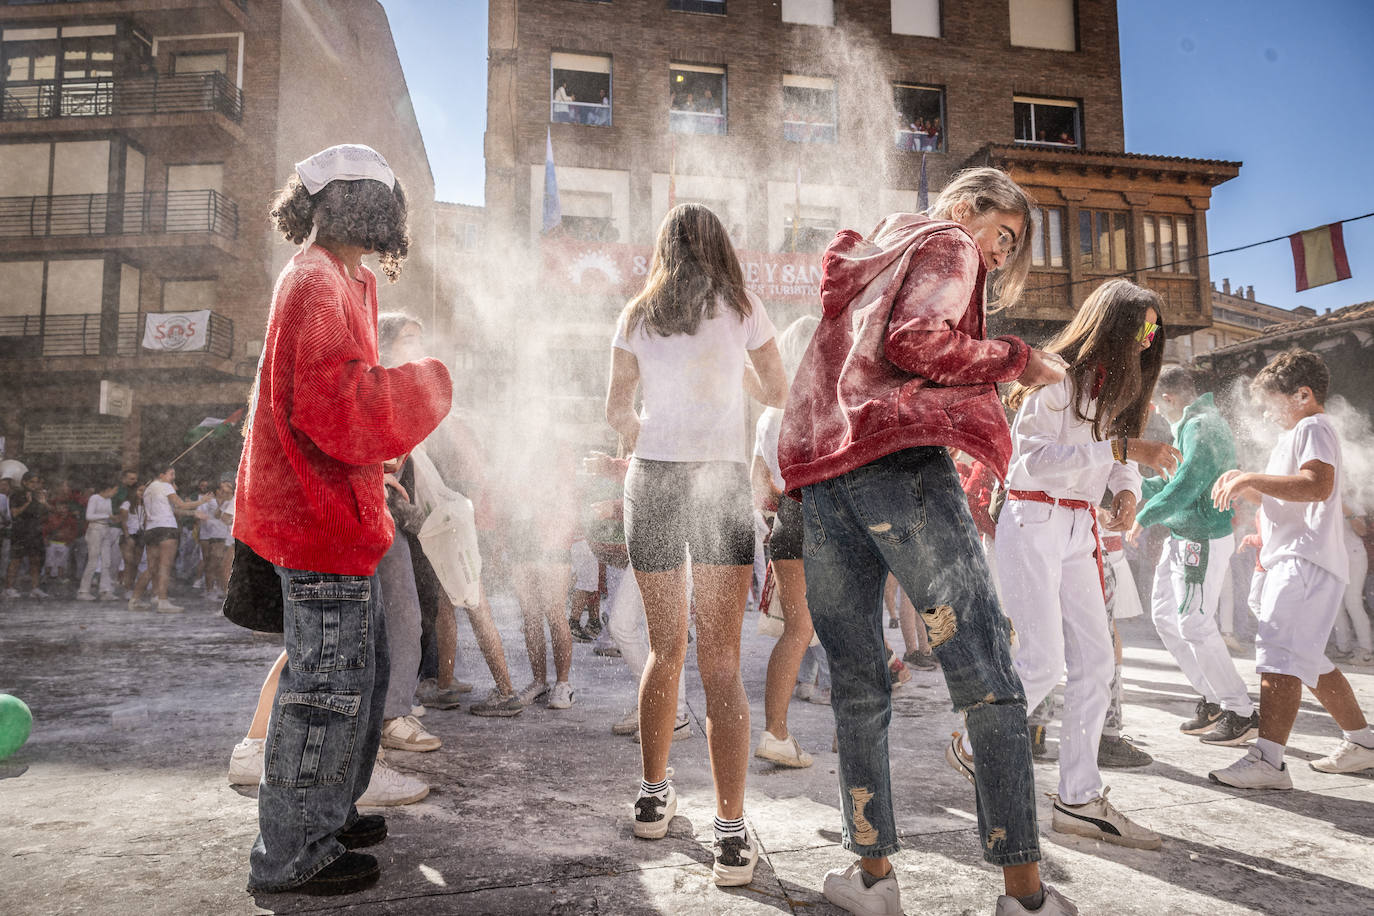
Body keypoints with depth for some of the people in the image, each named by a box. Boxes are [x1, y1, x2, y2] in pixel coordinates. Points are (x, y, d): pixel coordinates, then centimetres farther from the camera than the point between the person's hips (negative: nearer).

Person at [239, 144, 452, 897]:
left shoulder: (333, 279, 20)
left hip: (332, 511, 11)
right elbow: (341, 405, -27)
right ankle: (290, 856, 12)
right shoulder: (318, 283, -16)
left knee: (361, 667, 19)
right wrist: (432, 381, -14)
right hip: (321, 518, -11)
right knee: (328, 681, -2)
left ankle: (325, 815, 34)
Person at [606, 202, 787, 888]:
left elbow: (616, 411, 14)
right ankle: (732, 835, -3)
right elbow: (778, 394, 16)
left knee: (665, 648, 16)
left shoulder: (637, 316, 11)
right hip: (721, 480, -2)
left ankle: (653, 796, 28)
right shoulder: (742, 308, 6)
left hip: (651, 480, 2)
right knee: (720, 659, -2)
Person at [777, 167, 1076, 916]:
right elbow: (914, 341, -7)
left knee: (856, 686, 8)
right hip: (899, 460, -7)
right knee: (987, 678, -4)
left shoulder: (867, 257, 35)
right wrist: (1016, 358, 1)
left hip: (822, 473, 8)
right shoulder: (946, 243, 11)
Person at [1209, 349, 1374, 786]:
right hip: (1291, 562, 11)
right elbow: (1283, 500, 33)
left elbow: (1317, 485, -26)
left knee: (1279, 654, -18)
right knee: (1309, 660, 18)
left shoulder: (1313, 428, -7)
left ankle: (1266, 761, -23)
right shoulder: (1297, 434, 26)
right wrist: (1246, 486, 16)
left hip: (1306, 562, -11)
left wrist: (1252, 478, -22)